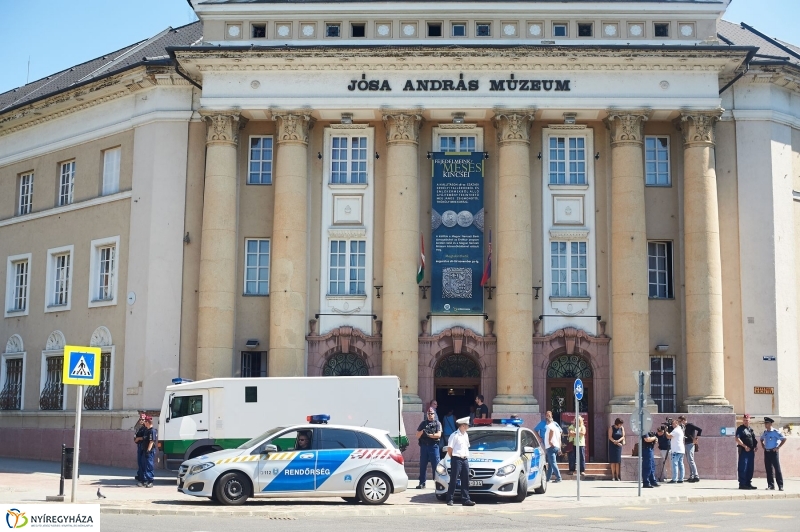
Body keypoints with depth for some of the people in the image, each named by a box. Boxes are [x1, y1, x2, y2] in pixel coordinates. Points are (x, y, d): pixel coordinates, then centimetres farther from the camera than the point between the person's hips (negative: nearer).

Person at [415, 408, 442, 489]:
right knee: (422, 465, 2)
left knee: (435, 465, -6)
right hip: (424, 446, 3)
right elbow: (417, 436, 13)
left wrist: (429, 435, -14)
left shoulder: (437, 423, 8)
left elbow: (438, 434, -5)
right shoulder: (423, 424, 16)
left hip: (434, 446, -3)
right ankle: (422, 483, 6)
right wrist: (422, 431, -6)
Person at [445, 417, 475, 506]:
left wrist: (467, 456, 11)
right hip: (456, 459, -7)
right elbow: (449, 448, -8)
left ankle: (465, 500, 9)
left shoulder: (465, 435, 15)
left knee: (465, 481, 6)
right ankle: (450, 499, 0)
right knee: (453, 480, -4)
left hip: (465, 460, 7)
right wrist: (453, 458, -2)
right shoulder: (455, 435, -9)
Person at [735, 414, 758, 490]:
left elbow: (754, 439, 28)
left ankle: (748, 483, 17)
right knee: (743, 468, -8)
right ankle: (742, 484, -7)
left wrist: (756, 445, 8)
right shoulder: (740, 429, -4)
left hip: (751, 451, 8)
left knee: (750, 468, 10)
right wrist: (745, 446, -21)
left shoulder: (751, 429, 20)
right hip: (743, 451, -8)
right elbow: (737, 439, -14)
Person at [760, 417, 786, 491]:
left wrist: (778, 447, -13)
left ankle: (780, 486, -5)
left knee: (777, 469, -7)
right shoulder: (765, 432, 10)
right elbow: (762, 439, 29)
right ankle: (771, 485, 12)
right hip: (766, 452, 7)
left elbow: (784, 439, -13)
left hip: (773, 452, -7)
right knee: (768, 469, 7)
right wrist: (763, 446, 13)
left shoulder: (775, 432, -10)